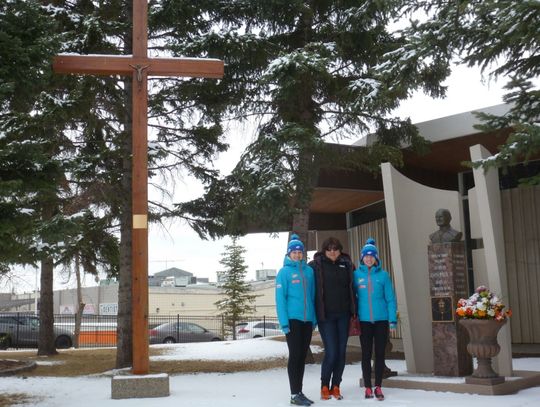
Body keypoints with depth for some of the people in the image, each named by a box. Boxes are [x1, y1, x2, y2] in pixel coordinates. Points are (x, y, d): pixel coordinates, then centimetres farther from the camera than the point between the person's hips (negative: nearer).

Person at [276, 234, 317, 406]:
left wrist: (315, 318, 7)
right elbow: (280, 299, -8)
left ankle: (299, 392, 19)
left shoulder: (309, 271, 9)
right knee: (295, 356, -4)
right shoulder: (284, 272, -4)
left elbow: (312, 296, 12)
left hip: (308, 320, 5)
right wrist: (284, 322, -14)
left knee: (302, 356, 10)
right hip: (293, 319, -5)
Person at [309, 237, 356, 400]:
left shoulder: (347, 265, 8)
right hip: (326, 316, -4)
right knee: (331, 352, -7)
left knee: (341, 352, 6)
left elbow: (353, 288, 14)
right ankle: (324, 387, 13)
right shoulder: (316, 265, -4)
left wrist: (354, 311, 9)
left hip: (343, 315, 4)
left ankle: (335, 387, 19)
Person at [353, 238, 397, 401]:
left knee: (380, 353, 5)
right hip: (364, 320, 0)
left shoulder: (383, 275, -1)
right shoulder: (356, 275, 0)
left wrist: (393, 320, -5)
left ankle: (378, 387, 13)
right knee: (366, 354, 7)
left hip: (381, 320, 0)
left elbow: (390, 298, 0)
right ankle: (368, 387, 14)